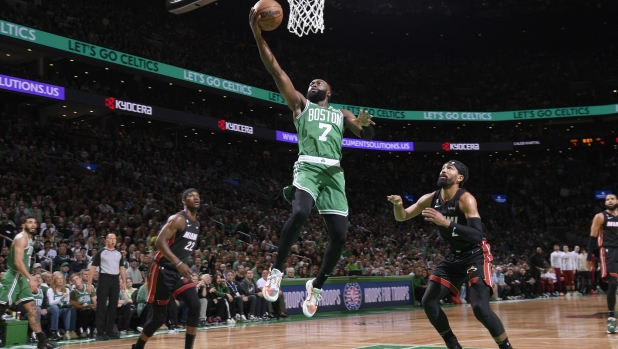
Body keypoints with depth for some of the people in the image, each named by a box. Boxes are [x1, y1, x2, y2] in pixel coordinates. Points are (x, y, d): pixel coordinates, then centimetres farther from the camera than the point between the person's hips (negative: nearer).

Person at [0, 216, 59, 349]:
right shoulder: (21, 238, -13)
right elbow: (17, 262, -23)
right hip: (14, 277, -10)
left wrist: (31, 278, 22)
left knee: (33, 309, 8)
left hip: (21, 278, 10)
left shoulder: (29, 239, 16)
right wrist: (30, 278, -30)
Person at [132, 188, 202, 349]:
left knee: (195, 306, -9)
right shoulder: (177, 219, -15)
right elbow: (160, 242, -26)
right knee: (159, 316, -3)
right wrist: (178, 263, -35)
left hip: (179, 271, 8)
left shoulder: (196, 223, 11)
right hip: (163, 270, -7)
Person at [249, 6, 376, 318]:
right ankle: (276, 270, -14)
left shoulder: (342, 114, 27)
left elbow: (367, 136, 15)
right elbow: (275, 70, 10)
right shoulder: (300, 104, 20)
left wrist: (366, 124, -10)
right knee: (299, 214, -32)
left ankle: (316, 285, 17)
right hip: (308, 167, -3)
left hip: (334, 172, 3)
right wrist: (258, 35, 0)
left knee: (339, 236, -5)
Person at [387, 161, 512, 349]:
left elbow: (477, 235, -35)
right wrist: (398, 205, -21)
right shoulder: (431, 199, -4)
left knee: (480, 307, -22)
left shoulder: (466, 199, -23)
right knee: (429, 301, 0)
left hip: (476, 255, -7)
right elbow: (402, 217, 3)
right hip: (453, 256, 7)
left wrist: (445, 222, -43)